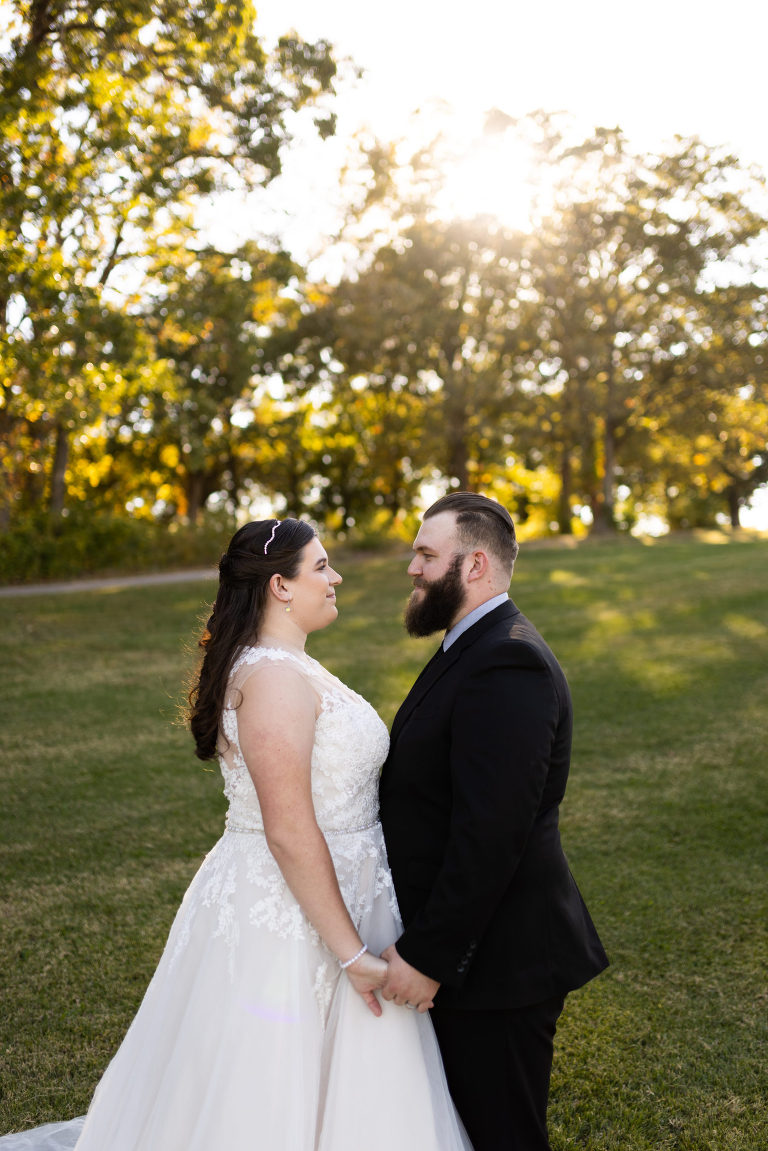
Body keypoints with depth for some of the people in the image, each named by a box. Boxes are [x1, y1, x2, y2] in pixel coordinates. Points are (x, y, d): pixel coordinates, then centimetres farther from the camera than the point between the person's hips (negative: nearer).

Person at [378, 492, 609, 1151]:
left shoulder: (507, 663, -22)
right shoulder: (477, 647, 11)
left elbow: (491, 832, -28)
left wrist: (426, 956, -23)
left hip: (496, 962, -10)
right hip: (465, 950, 10)